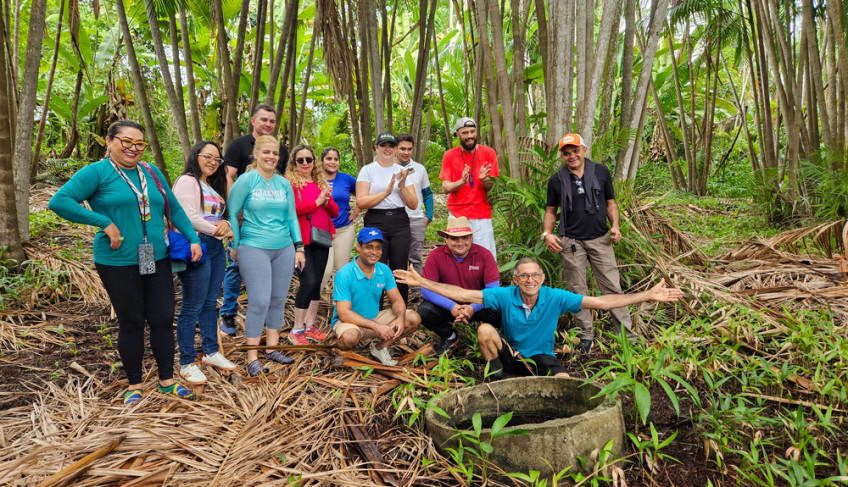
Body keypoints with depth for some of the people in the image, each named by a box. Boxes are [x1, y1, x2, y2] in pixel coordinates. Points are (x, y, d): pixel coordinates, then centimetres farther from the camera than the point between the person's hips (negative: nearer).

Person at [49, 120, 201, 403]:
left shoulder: (152, 173, 11)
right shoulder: (97, 172, -6)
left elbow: (174, 209, 16)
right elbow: (59, 202, -15)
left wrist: (193, 239, 7)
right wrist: (105, 223, -19)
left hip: (156, 261, 5)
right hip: (118, 263, -5)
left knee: (163, 319, 6)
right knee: (131, 323, 5)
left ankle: (167, 381, 21)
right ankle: (134, 385, 23)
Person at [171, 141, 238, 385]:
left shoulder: (213, 186, 21)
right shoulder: (187, 181, -6)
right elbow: (189, 218, -17)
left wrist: (225, 223, -4)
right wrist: (219, 231, -9)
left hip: (216, 248, 9)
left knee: (210, 303, 14)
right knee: (192, 307, -4)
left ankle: (211, 352, 25)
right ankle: (187, 363, 4)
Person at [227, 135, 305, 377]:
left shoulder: (284, 183, 9)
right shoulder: (246, 180, -4)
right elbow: (232, 213, -1)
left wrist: (299, 247, 9)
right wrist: (236, 246, -1)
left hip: (284, 249, 5)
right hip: (254, 249, -5)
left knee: (278, 300, 9)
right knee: (259, 301, -9)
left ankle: (272, 348, 23)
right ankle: (252, 358, 3)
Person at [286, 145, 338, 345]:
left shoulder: (321, 183, 15)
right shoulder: (290, 182, -2)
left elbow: (335, 212, 13)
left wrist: (327, 201, -8)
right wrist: (317, 202, -13)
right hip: (303, 240, -6)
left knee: (317, 282, 9)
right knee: (308, 281, -12)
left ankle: (310, 325, 20)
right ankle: (297, 329, -1)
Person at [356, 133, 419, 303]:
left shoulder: (403, 171, 12)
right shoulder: (367, 170, 3)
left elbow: (413, 204, 5)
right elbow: (361, 202, -8)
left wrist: (402, 186, -9)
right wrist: (386, 192, -15)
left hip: (400, 222, 3)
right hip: (376, 222, -2)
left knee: (399, 270, 2)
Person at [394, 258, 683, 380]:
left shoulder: (555, 298, -13)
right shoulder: (505, 296, -14)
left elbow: (600, 302, -13)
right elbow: (463, 294, -17)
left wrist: (647, 296, -17)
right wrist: (422, 282, -24)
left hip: (541, 358, 0)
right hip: (509, 354, 1)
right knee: (485, 330, -26)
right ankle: (497, 383, -8)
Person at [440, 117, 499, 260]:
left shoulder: (488, 153, 3)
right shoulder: (449, 155, 4)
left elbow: (489, 188, 1)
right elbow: (445, 188, -2)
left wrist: (484, 179, -22)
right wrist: (461, 182, -21)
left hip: (482, 215, 0)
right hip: (457, 214, 0)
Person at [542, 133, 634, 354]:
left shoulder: (601, 172, 6)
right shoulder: (556, 180, 4)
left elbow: (610, 203, 12)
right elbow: (551, 211, 11)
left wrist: (615, 225, -4)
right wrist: (547, 233, -5)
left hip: (600, 239, 0)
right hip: (571, 242, 0)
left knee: (612, 286, 0)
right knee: (578, 290, 6)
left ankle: (627, 332, 10)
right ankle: (586, 334, 17)